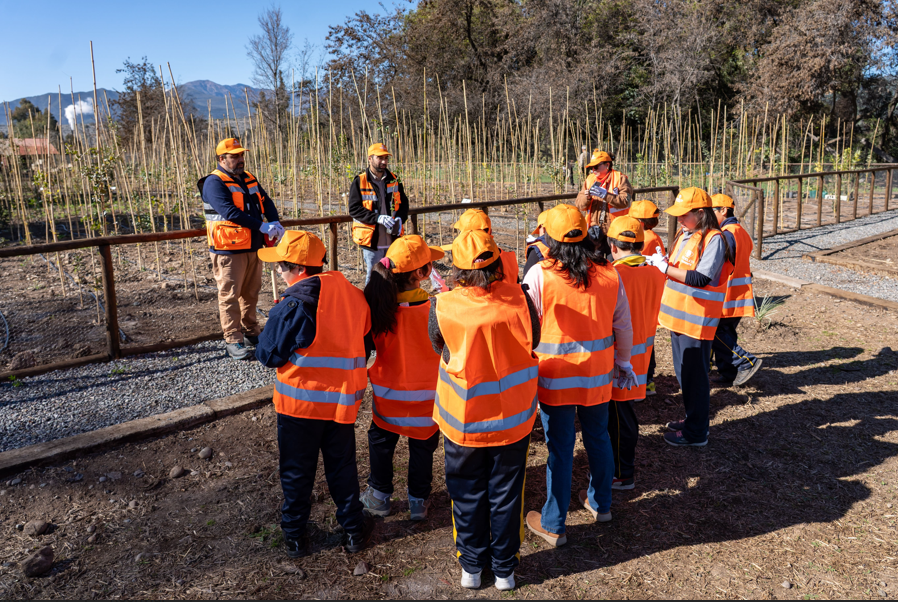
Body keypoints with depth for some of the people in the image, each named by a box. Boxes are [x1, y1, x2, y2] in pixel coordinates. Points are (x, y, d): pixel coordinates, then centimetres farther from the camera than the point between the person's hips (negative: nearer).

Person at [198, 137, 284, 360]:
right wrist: (261, 226, -27)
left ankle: (251, 332, 29)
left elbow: (266, 201, 11)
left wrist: (275, 222, -10)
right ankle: (233, 341, 3)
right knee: (230, 295, -3)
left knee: (251, 292, 16)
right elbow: (230, 212, -24)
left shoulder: (249, 179, 14)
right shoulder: (214, 183, -11)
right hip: (229, 250, -8)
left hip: (253, 247, 8)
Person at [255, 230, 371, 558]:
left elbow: (268, 355, -12)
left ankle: (294, 534, 29)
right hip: (344, 398, 5)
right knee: (342, 466, 20)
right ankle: (353, 529, 30)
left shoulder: (295, 302, -20)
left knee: (297, 470, 14)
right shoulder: (352, 294, -2)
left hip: (300, 400, -4)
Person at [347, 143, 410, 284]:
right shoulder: (359, 182, -2)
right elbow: (354, 209, -9)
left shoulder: (394, 180, 12)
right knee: (373, 278, 3)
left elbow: (404, 203, 16)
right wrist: (378, 218, -20)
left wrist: (399, 219, -6)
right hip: (372, 241, -4)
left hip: (393, 240, 4)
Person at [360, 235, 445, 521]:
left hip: (387, 392, 2)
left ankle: (380, 496, 39)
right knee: (422, 446, 20)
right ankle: (418, 500, 35)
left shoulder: (378, 305, -18)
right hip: (425, 397, -1)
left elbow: (369, 344, -5)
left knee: (381, 441, 24)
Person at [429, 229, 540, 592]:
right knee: (506, 494, 17)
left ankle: (471, 568, 32)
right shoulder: (519, 300, -18)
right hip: (513, 417, 1)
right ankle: (504, 569, 32)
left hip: (463, 419, 0)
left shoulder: (443, 307, -20)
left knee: (468, 495, 18)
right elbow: (533, 341, -1)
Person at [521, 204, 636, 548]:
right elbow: (623, 325, 6)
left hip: (556, 378, -4)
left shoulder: (539, 275, -14)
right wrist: (623, 362, 21)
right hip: (598, 375, 4)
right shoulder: (608, 274, -2)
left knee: (560, 449, 6)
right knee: (598, 438, 21)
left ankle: (553, 525, 19)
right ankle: (600, 504, 41)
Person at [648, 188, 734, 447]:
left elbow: (701, 278, -24)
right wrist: (662, 262, -2)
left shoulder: (714, 239, -15)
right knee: (683, 372, 19)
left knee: (694, 376, 1)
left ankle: (696, 432, 13)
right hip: (678, 315, 9)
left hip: (697, 319, -9)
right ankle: (692, 419, 36)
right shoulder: (684, 235, 12)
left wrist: (665, 267, -21)